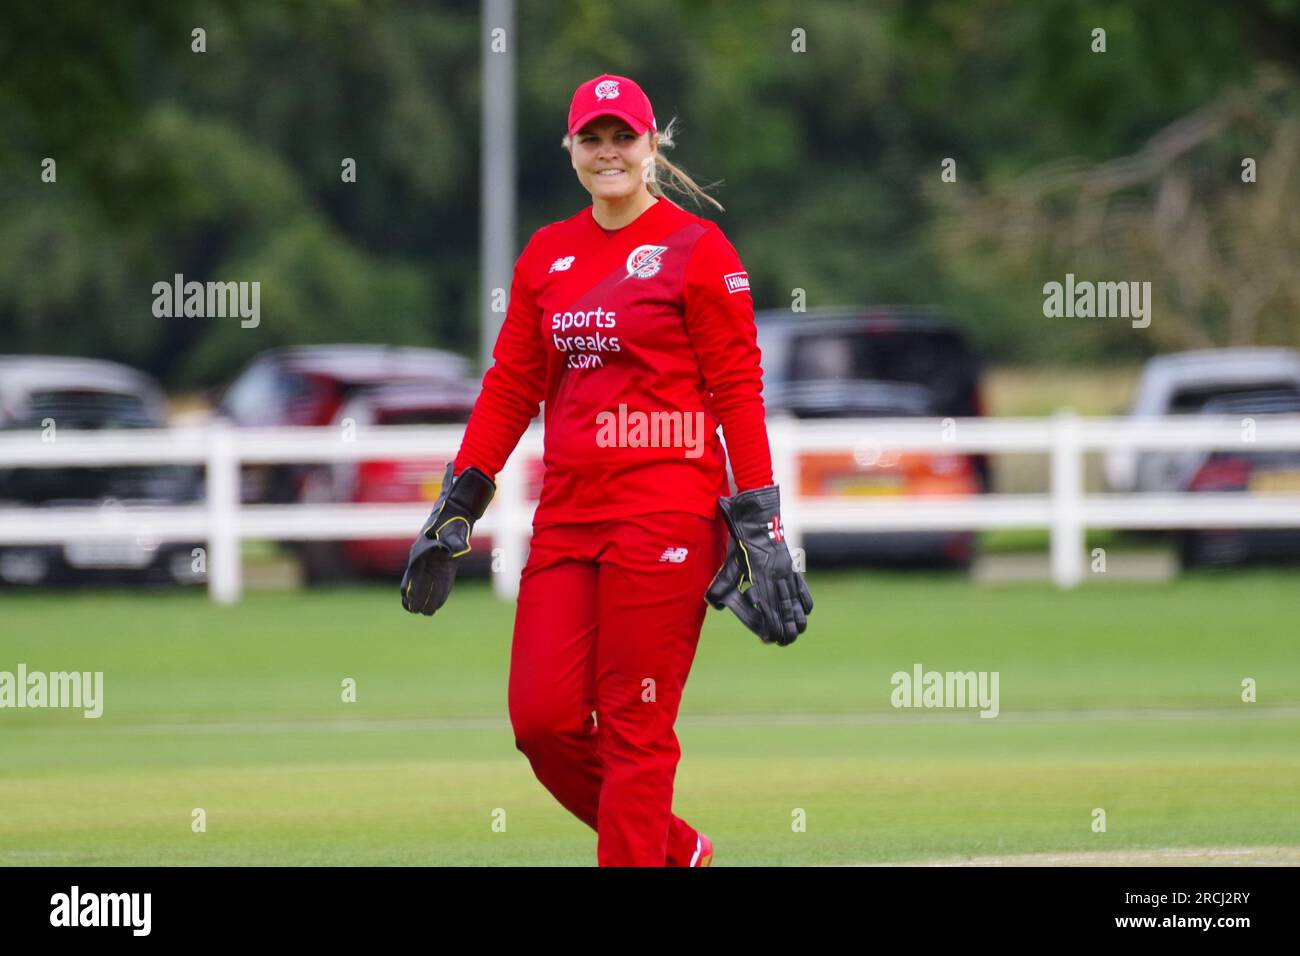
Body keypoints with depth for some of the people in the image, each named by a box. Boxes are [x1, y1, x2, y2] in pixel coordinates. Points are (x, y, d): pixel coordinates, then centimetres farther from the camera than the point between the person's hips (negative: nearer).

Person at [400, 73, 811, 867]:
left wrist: (758, 522, -10)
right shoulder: (547, 254, 15)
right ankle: (676, 849, 20)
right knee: (542, 719, 1)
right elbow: (511, 386, 17)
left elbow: (738, 392, -5)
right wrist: (459, 503, 10)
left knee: (636, 727, -7)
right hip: (566, 515, 6)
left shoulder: (698, 249, -2)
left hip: (666, 513, -6)